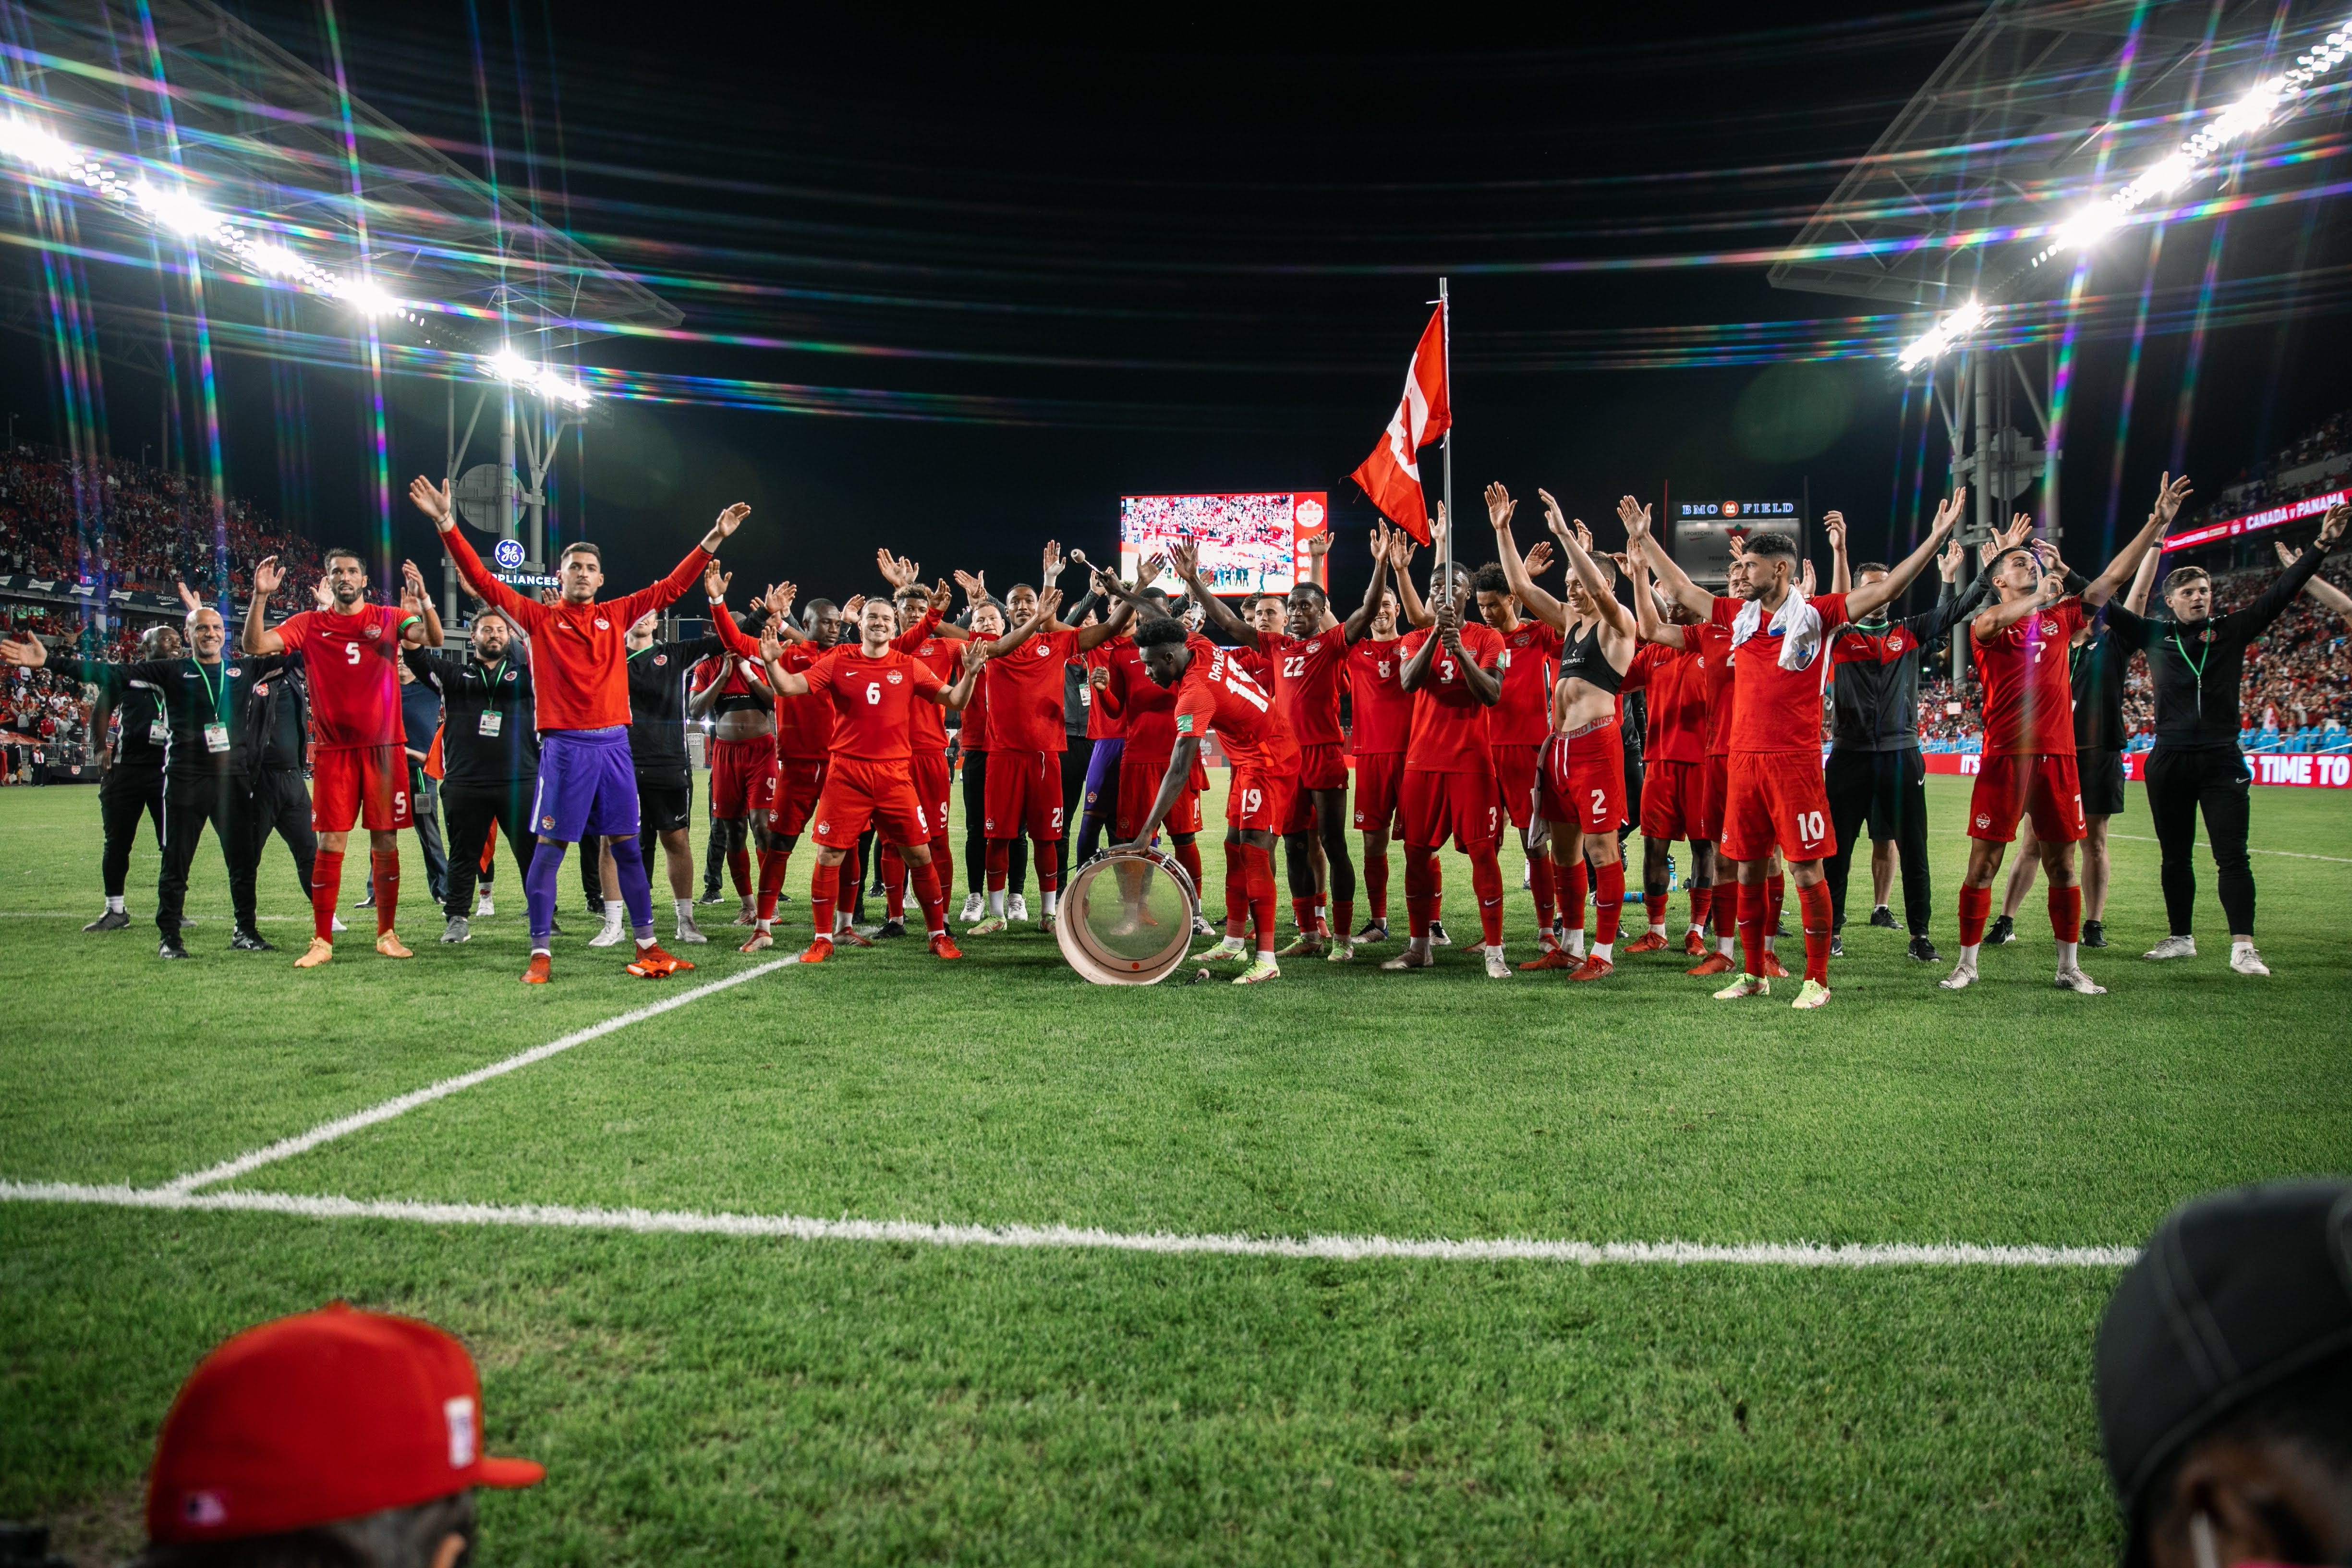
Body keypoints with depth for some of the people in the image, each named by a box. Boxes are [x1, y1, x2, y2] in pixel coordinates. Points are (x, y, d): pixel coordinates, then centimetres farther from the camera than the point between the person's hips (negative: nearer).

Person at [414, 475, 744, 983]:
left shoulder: (616, 616, 10)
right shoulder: (540, 618, 4)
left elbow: (672, 585, 11)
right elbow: (483, 581, -1)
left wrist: (714, 538, 8)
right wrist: (447, 525, -9)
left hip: (613, 744, 3)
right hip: (565, 746, -3)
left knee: (627, 846, 8)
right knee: (550, 849, 0)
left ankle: (647, 945, 15)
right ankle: (540, 953, 7)